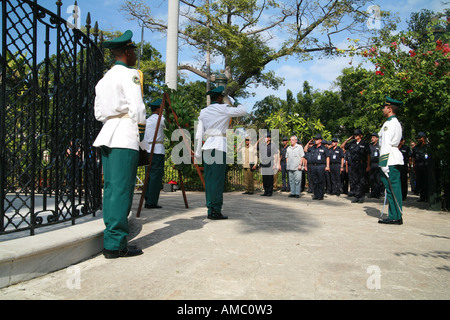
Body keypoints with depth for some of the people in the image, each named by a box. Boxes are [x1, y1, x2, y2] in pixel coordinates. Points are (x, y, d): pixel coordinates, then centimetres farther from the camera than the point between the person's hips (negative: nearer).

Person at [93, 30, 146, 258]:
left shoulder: (104, 79, 21)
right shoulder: (129, 74, -4)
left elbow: (98, 112, 20)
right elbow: (137, 109, -12)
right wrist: (140, 132, 0)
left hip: (107, 135, 9)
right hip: (125, 137, -8)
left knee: (110, 189, 9)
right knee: (121, 190, -7)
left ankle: (111, 241, 15)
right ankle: (115, 244, -4)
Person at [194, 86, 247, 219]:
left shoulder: (203, 112, 13)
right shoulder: (223, 109, -4)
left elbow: (199, 134, 10)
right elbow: (243, 111, -2)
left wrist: (198, 152, 13)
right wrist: (231, 100, 12)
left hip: (207, 147, 6)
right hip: (219, 147, -6)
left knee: (209, 179, 7)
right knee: (218, 179, -5)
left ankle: (210, 210, 10)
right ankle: (216, 211, -3)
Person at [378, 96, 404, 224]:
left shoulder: (389, 123, -11)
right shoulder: (397, 123, 20)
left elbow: (386, 144, -17)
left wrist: (384, 163, -19)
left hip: (390, 160, -10)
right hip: (395, 159, 10)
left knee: (392, 188, -6)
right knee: (394, 188, 10)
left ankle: (395, 217, -3)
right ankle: (395, 216, 15)